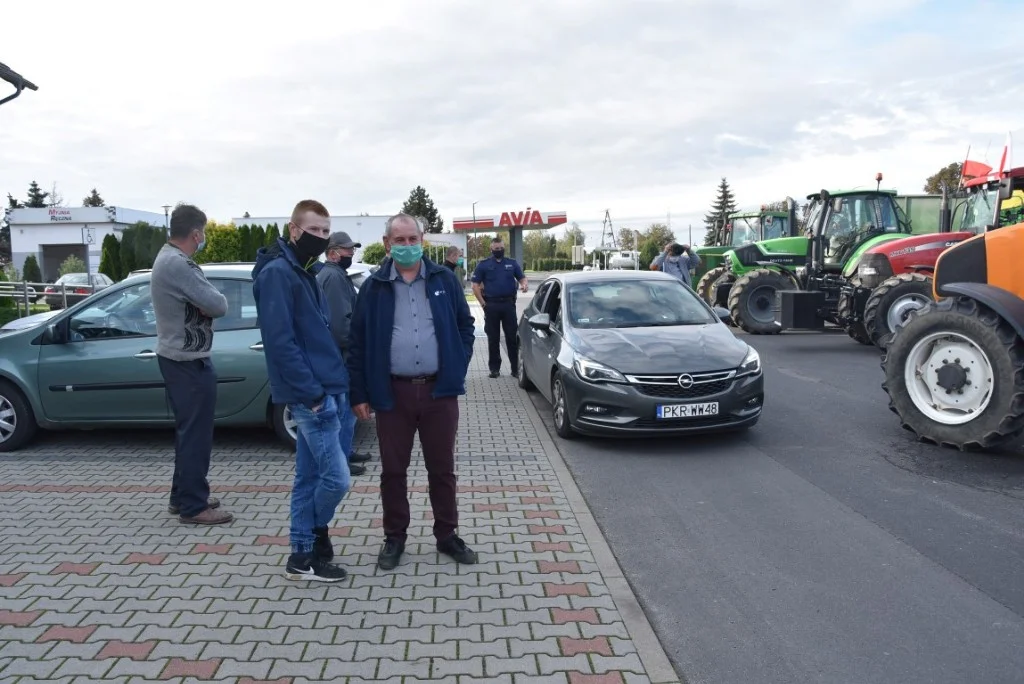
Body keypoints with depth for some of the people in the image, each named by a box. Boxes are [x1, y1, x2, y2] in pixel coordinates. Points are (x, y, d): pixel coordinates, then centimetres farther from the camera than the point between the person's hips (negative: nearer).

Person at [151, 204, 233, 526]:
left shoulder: (167, 257, 12)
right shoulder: (179, 265, -22)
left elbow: (198, 301, 11)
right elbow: (218, 305, -24)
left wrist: (204, 301, -11)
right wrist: (214, 298, -2)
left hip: (176, 356, 11)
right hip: (189, 361, -11)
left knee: (187, 430, 17)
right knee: (196, 433, -3)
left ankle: (182, 496, 27)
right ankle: (193, 506, 4)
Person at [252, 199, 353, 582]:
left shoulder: (306, 272, 16)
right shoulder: (277, 273, -13)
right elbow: (280, 341, -20)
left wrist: (332, 387, 13)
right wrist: (312, 393, -20)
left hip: (328, 391, 9)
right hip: (312, 395, -9)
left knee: (309, 477, 13)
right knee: (336, 477, -6)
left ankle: (304, 554, 22)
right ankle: (316, 536, 15)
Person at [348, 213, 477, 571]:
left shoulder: (444, 279, 3)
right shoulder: (374, 287, 1)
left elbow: (465, 326, 9)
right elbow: (358, 343, 2)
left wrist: (457, 370, -1)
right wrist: (359, 393, -2)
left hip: (439, 389, 1)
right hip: (392, 392, 0)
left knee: (442, 468, 11)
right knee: (393, 470, 9)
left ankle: (447, 535, 26)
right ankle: (395, 538, 25)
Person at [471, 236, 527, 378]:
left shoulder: (512, 263, 10)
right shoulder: (483, 265, 4)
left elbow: (522, 277, 13)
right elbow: (475, 286, 2)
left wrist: (524, 284, -12)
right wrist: (483, 303, -6)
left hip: (509, 304, 1)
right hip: (491, 305, -1)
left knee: (512, 337, 2)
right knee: (493, 338, 5)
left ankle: (515, 367, 7)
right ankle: (494, 368, 13)